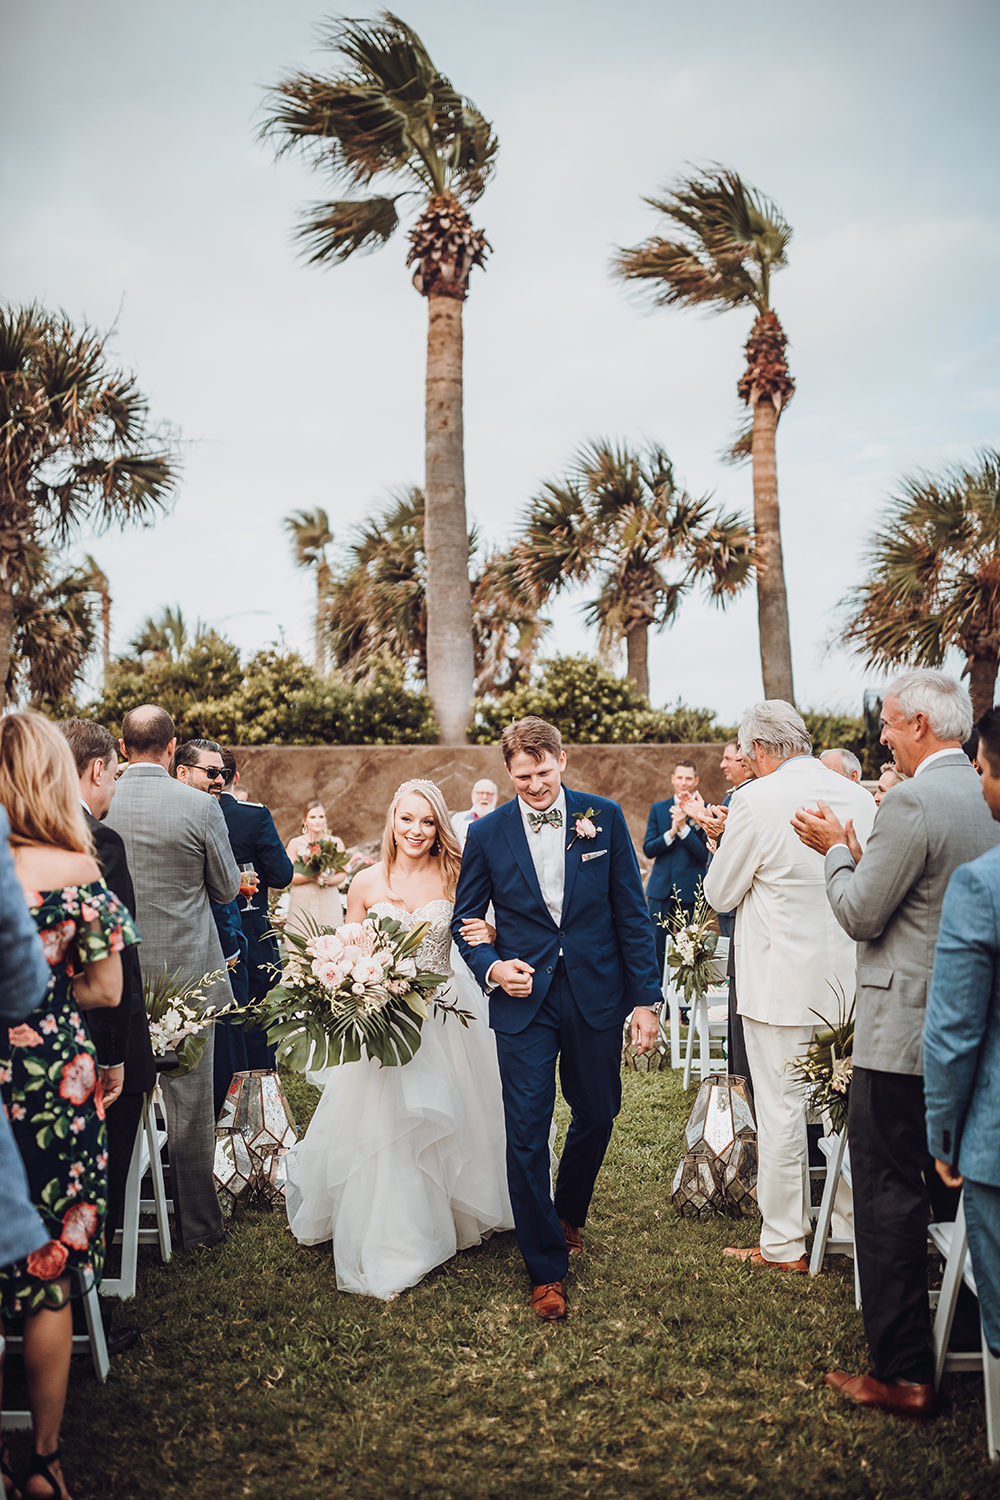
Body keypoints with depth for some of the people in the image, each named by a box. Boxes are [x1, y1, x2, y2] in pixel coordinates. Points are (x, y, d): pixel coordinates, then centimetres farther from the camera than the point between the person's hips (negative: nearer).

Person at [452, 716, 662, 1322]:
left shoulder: (604, 817, -2)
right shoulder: (487, 834, -1)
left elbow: (632, 913, 0)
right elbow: (466, 920, 8)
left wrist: (646, 998, -3)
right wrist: (492, 967, -12)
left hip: (596, 996, 1)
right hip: (525, 1000, -1)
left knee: (597, 1115, 16)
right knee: (527, 1133, -2)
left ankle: (568, 1214, 45)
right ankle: (547, 1268, 15)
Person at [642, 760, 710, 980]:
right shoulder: (658, 809, 10)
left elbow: (705, 853, -11)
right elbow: (648, 849, 2)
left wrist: (684, 827, -20)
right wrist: (671, 832, -14)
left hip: (691, 890, -2)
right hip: (661, 889, 3)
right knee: (655, 946, 5)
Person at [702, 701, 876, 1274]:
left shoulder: (757, 800, -16)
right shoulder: (860, 797, 2)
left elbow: (720, 893, -7)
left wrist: (727, 848, 10)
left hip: (784, 983, -6)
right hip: (848, 976, 6)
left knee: (781, 1111, 5)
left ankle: (784, 1244, 17)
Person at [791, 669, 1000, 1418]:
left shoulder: (914, 802, -20)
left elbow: (860, 915, -16)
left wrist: (836, 848, -1)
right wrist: (856, 852, 15)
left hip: (905, 1028, -9)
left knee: (888, 1194, 1)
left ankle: (903, 1372, 10)